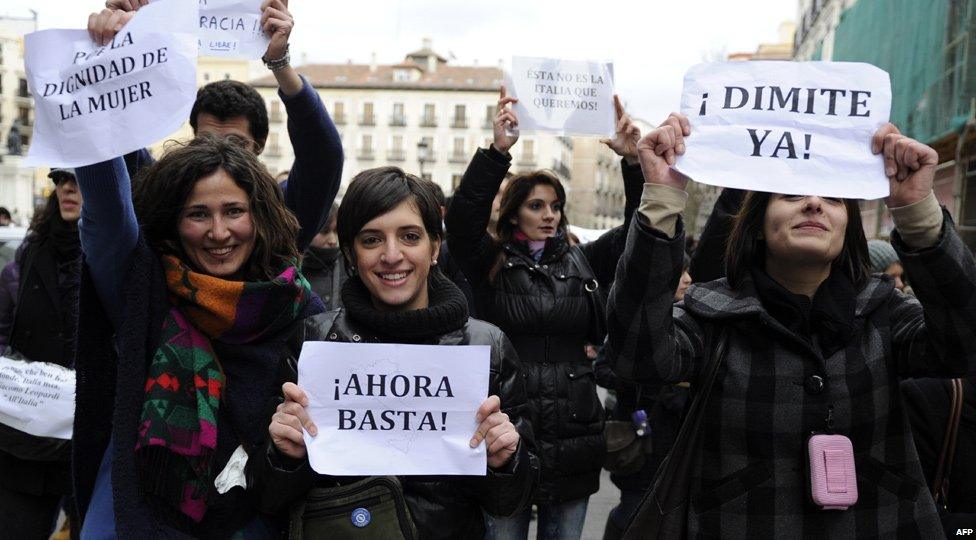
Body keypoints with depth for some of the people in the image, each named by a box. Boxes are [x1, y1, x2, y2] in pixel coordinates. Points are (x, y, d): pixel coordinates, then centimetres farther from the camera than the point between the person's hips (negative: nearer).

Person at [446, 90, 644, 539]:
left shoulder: (583, 263, 8)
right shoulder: (489, 264, 0)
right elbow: (462, 216, -16)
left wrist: (633, 162, -12)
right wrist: (498, 151, -25)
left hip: (573, 442, 3)